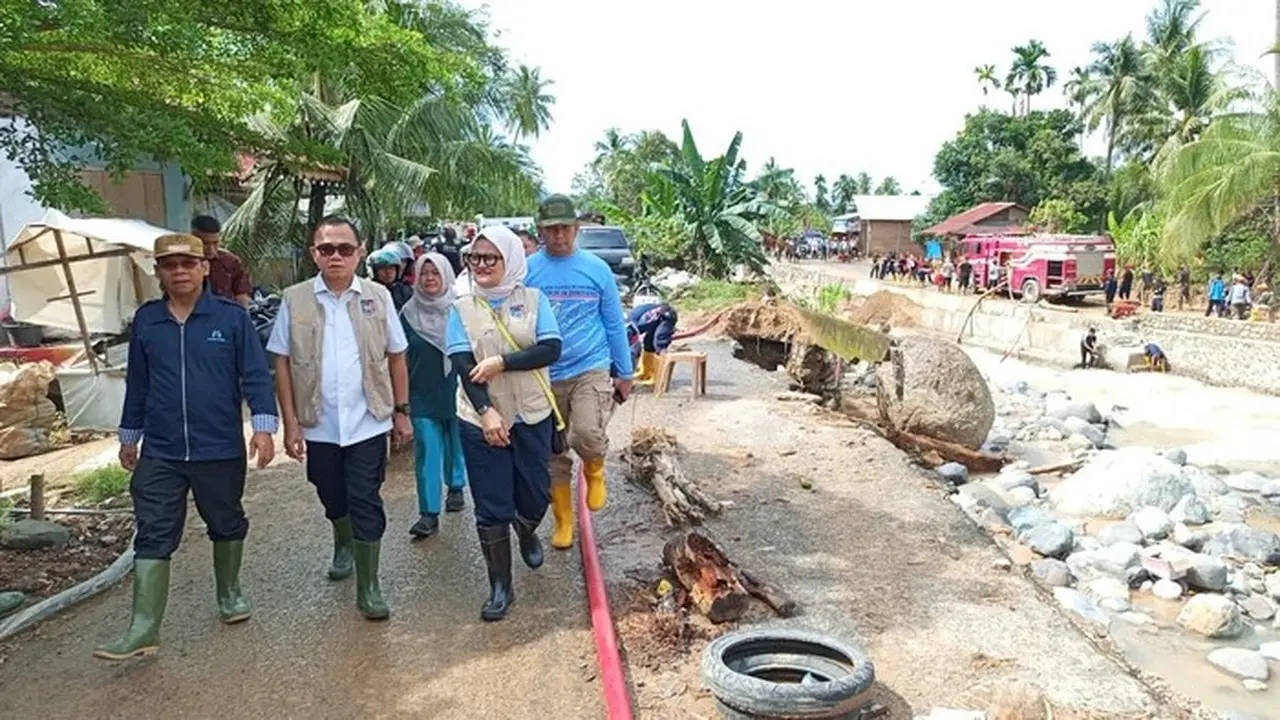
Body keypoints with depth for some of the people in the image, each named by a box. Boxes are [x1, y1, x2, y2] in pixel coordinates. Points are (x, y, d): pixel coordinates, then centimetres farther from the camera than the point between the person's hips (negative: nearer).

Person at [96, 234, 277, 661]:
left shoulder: (232, 317, -6)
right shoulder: (145, 320, 3)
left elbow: (255, 374, -7)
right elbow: (137, 382, 12)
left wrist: (263, 426, -17)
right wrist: (129, 436, 16)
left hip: (220, 449, -2)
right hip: (160, 453, 2)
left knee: (226, 524, 15)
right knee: (153, 537, 0)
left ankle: (229, 593, 37)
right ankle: (144, 629, 5)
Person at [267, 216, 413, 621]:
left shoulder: (378, 297, -1)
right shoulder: (295, 299, -2)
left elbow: (396, 358, 4)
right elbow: (282, 364, 0)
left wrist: (402, 411, 3)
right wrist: (290, 423, -4)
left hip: (368, 422, -1)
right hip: (318, 425, 2)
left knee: (366, 503, 0)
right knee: (333, 498, 19)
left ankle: (368, 588, 10)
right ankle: (344, 546, 49)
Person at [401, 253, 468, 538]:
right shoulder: (409, 313, 0)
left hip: (456, 390, 0)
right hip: (423, 394, 0)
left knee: (456, 443, 16)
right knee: (426, 451, -3)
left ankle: (456, 487, 40)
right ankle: (429, 514, -1)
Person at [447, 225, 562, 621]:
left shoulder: (533, 299, 1)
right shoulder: (462, 308, 1)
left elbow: (552, 349, -10)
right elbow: (463, 366, -8)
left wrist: (501, 361, -19)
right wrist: (486, 412, -19)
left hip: (532, 417, 1)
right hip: (481, 421, 0)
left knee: (535, 498, 9)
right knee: (491, 509, 2)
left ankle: (526, 532, 44)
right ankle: (500, 586, 17)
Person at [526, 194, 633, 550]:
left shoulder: (597, 268, 0)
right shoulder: (526, 271, -1)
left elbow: (615, 324, 6)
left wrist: (624, 372, 8)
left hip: (591, 368, -2)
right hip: (544, 375, 2)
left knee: (587, 433, -26)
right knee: (553, 455, 11)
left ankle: (595, 470, 10)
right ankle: (563, 523, 30)